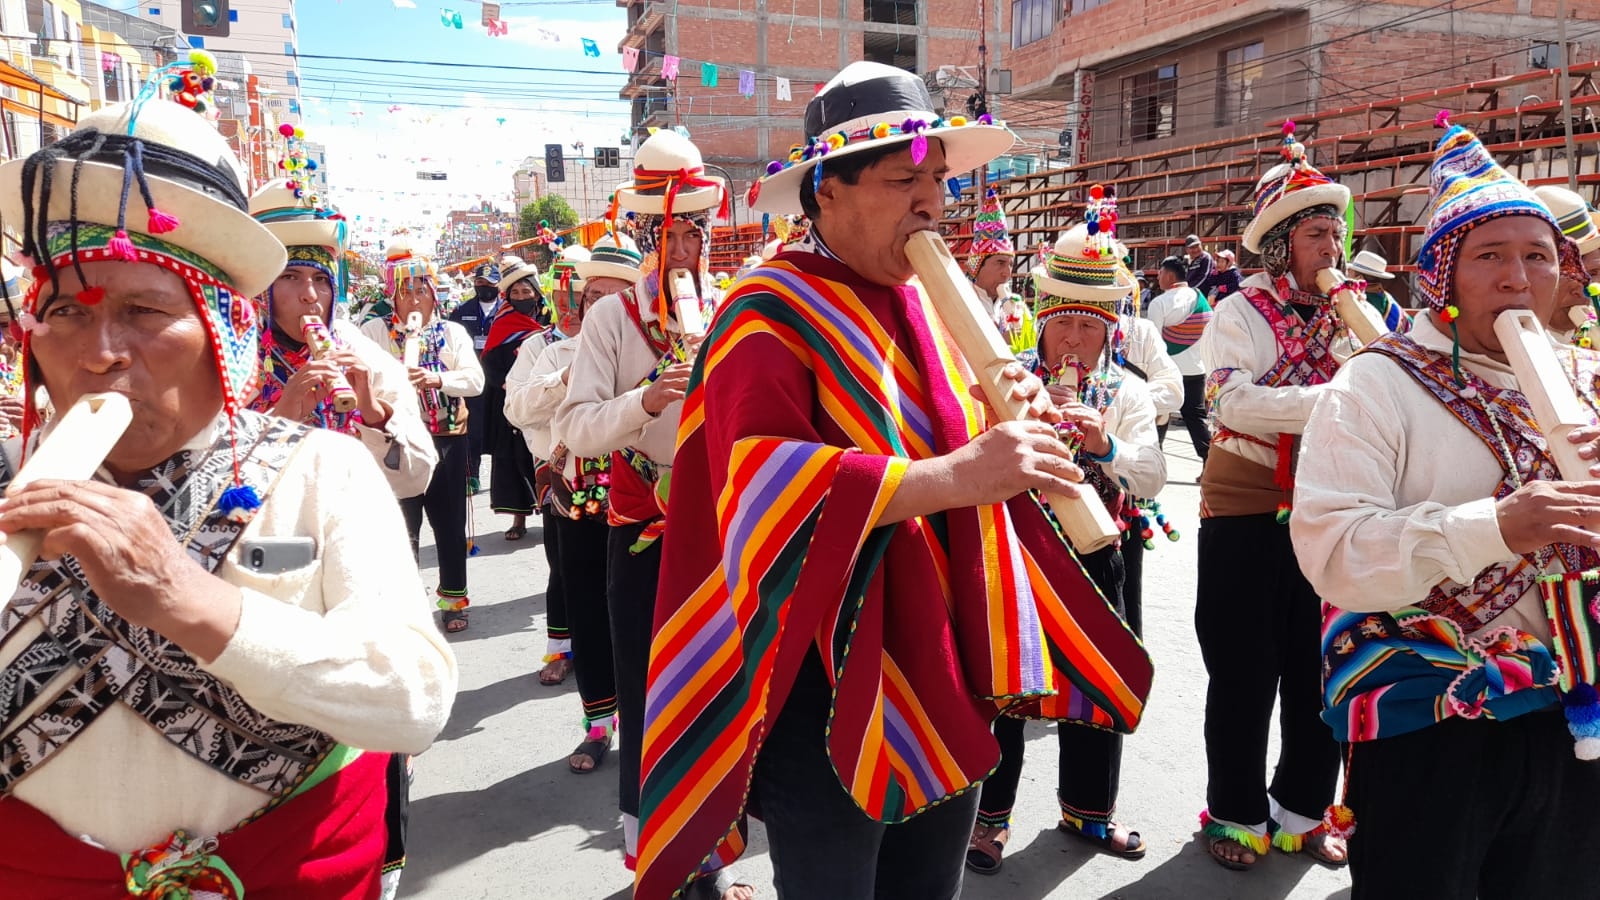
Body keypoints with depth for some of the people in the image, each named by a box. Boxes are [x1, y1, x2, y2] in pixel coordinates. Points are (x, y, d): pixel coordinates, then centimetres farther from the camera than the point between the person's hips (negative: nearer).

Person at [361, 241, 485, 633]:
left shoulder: (453, 332, 7)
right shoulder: (375, 331, 3)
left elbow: (475, 380, -6)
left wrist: (437, 379, -23)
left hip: (448, 438, 1)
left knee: (450, 521, 8)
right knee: (402, 523, 5)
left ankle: (453, 600, 22)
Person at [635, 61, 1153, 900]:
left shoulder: (927, 307, 10)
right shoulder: (771, 315, -14)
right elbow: (762, 481, -29)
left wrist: (1015, 418, -6)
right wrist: (954, 475, -34)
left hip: (946, 673, 7)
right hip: (827, 687, -7)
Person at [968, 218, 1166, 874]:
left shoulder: (1127, 393, 1)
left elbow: (1151, 479, -12)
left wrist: (1104, 443, -29)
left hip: (1093, 556, 3)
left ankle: (1087, 808, 36)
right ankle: (989, 814, 24)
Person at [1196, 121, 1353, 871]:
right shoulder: (1242, 314, -6)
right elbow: (1237, 401, -22)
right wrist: (1335, 400, -29)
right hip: (1247, 509, -5)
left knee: (1320, 668, 12)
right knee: (1246, 671, 5)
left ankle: (1302, 808, 30)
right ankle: (1237, 813, 23)